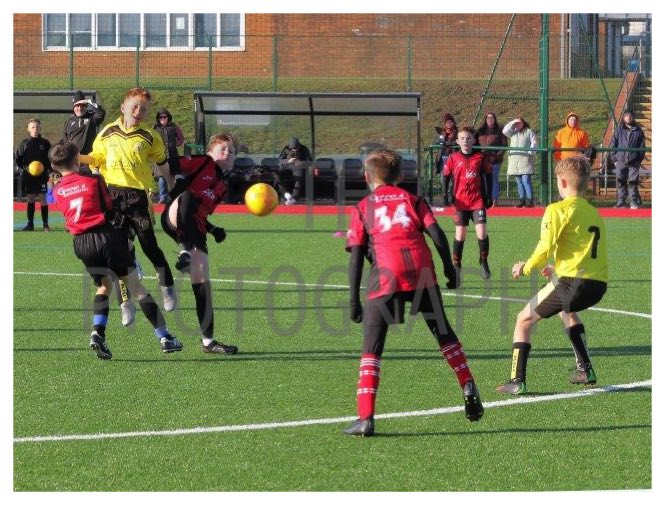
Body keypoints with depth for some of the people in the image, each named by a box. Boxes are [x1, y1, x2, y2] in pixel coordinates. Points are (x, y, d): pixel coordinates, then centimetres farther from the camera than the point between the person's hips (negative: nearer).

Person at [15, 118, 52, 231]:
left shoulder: (45, 143, 1)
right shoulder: (24, 143, 3)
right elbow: (18, 158, 5)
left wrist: (51, 171, -6)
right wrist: (24, 167, -10)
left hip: (42, 175, -1)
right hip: (28, 175, 1)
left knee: (43, 199, -2)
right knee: (30, 199, 6)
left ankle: (45, 224, 1)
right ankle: (30, 224, 12)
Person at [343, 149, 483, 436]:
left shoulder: (363, 208, 18)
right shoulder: (412, 200, 23)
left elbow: (356, 257, 9)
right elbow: (437, 235, 8)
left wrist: (354, 299, 10)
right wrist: (450, 269, 14)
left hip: (385, 276, -2)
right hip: (422, 272, 2)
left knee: (371, 348, 2)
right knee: (444, 333, 23)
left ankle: (365, 418, -7)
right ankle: (468, 388, 19)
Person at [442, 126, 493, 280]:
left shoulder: (481, 157, 0)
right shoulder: (453, 158, -1)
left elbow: (488, 175, 8)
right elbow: (446, 176, 8)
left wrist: (489, 195, 5)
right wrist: (445, 195, 0)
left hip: (478, 200, 0)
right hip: (460, 202, 0)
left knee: (482, 233, -7)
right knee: (460, 235, 2)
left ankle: (484, 262, 11)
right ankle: (456, 266, 13)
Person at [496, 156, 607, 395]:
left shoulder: (558, 210, -4)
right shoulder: (594, 212, 18)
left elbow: (545, 249, -11)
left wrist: (525, 267, 7)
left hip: (573, 282, -7)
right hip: (599, 285, 7)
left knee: (524, 320, 8)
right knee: (566, 310, 39)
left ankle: (517, 381, -1)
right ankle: (585, 369, 34)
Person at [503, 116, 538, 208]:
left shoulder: (529, 131, 6)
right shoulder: (513, 132, 18)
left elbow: (534, 142, 0)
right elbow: (505, 131, 2)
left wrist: (530, 151, -13)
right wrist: (512, 123, -2)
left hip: (525, 158, -5)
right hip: (514, 159, 5)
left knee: (526, 180, -13)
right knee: (519, 182, 6)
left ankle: (530, 200, -13)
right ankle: (522, 200, 10)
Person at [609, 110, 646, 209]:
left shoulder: (638, 131, 8)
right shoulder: (618, 130, 9)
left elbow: (642, 147, 9)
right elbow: (613, 145, 8)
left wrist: (639, 159, 0)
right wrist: (614, 159, 0)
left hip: (634, 163, -1)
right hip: (621, 161, 1)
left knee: (633, 183, -2)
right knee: (620, 183, 1)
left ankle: (634, 203, 2)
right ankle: (620, 203, 5)